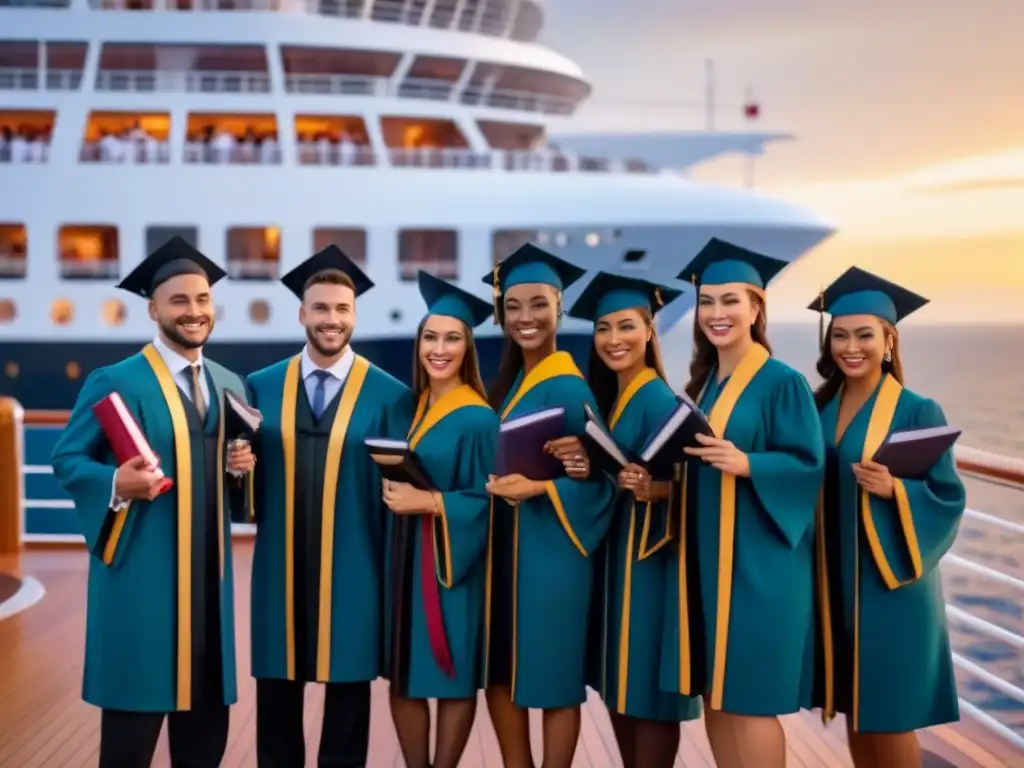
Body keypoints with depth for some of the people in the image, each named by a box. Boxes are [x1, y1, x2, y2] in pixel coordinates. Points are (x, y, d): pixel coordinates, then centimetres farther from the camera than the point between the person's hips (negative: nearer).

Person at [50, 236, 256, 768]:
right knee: (135, 705, -1)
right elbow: (66, 461, -6)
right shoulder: (114, 383, -6)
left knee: (207, 706, 10)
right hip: (140, 568, -6)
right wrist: (117, 483, -24)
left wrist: (244, 464, -1)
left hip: (208, 569, 6)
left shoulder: (230, 385, 13)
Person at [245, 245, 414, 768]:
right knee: (277, 689, 10)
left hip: (351, 567, -2)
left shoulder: (388, 395, -2)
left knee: (348, 689, 7)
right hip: (281, 564, 2)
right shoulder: (261, 387, 6)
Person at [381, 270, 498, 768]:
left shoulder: (478, 419, -12)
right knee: (403, 677, 10)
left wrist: (428, 502, -21)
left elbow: (486, 501, -14)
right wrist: (396, 492, 0)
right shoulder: (413, 406, 9)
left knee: (454, 677, 4)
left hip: (451, 562, -7)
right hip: (404, 558, 7)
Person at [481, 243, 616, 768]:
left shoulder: (568, 387, -12)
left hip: (550, 547, -8)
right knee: (500, 672, 11)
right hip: (505, 545, 8)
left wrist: (540, 487, -28)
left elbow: (597, 478, -15)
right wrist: (505, 484, -2)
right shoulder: (509, 382, 12)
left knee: (552, 676, 1)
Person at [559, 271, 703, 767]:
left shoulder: (659, 399, -14)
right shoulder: (604, 398, 11)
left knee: (647, 686, -4)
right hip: (609, 550, 9)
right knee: (617, 682, 13)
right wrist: (580, 469, -7)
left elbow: (679, 484, -18)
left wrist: (649, 489, -37)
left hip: (646, 552, -9)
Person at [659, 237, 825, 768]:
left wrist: (746, 464, -27)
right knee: (712, 693, 11)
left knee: (748, 697, -4)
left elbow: (808, 465, -13)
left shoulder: (783, 382, -9)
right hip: (703, 556, 8)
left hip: (756, 560, -7)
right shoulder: (702, 383, 13)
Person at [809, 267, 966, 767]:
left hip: (889, 580, -5)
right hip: (835, 579, 5)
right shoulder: (819, 409, 7)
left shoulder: (919, 412, -8)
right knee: (854, 706, 12)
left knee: (887, 711, 0)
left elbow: (949, 496, -9)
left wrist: (895, 489, -24)